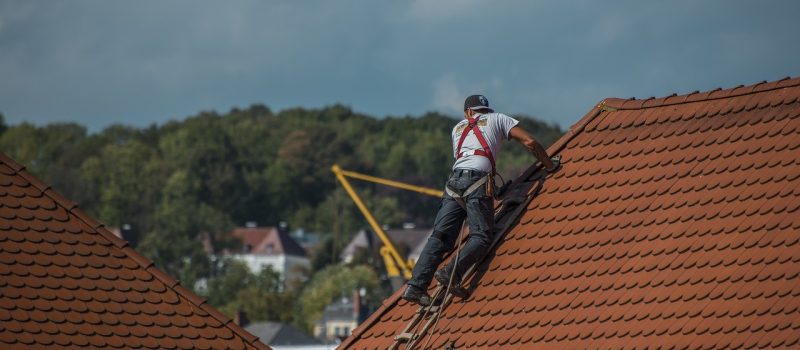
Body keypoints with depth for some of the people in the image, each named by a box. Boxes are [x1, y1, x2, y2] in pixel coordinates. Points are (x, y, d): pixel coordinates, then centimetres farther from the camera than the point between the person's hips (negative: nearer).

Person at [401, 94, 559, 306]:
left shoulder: (458, 128, 32)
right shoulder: (497, 119, 21)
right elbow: (529, 142, 12)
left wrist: (495, 188, 41)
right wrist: (549, 165, 24)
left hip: (454, 181, 4)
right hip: (478, 179, -4)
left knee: (440, 236, -1)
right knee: (482, 236, -9)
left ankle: (416, 286, -14)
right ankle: (452, 273, -31)